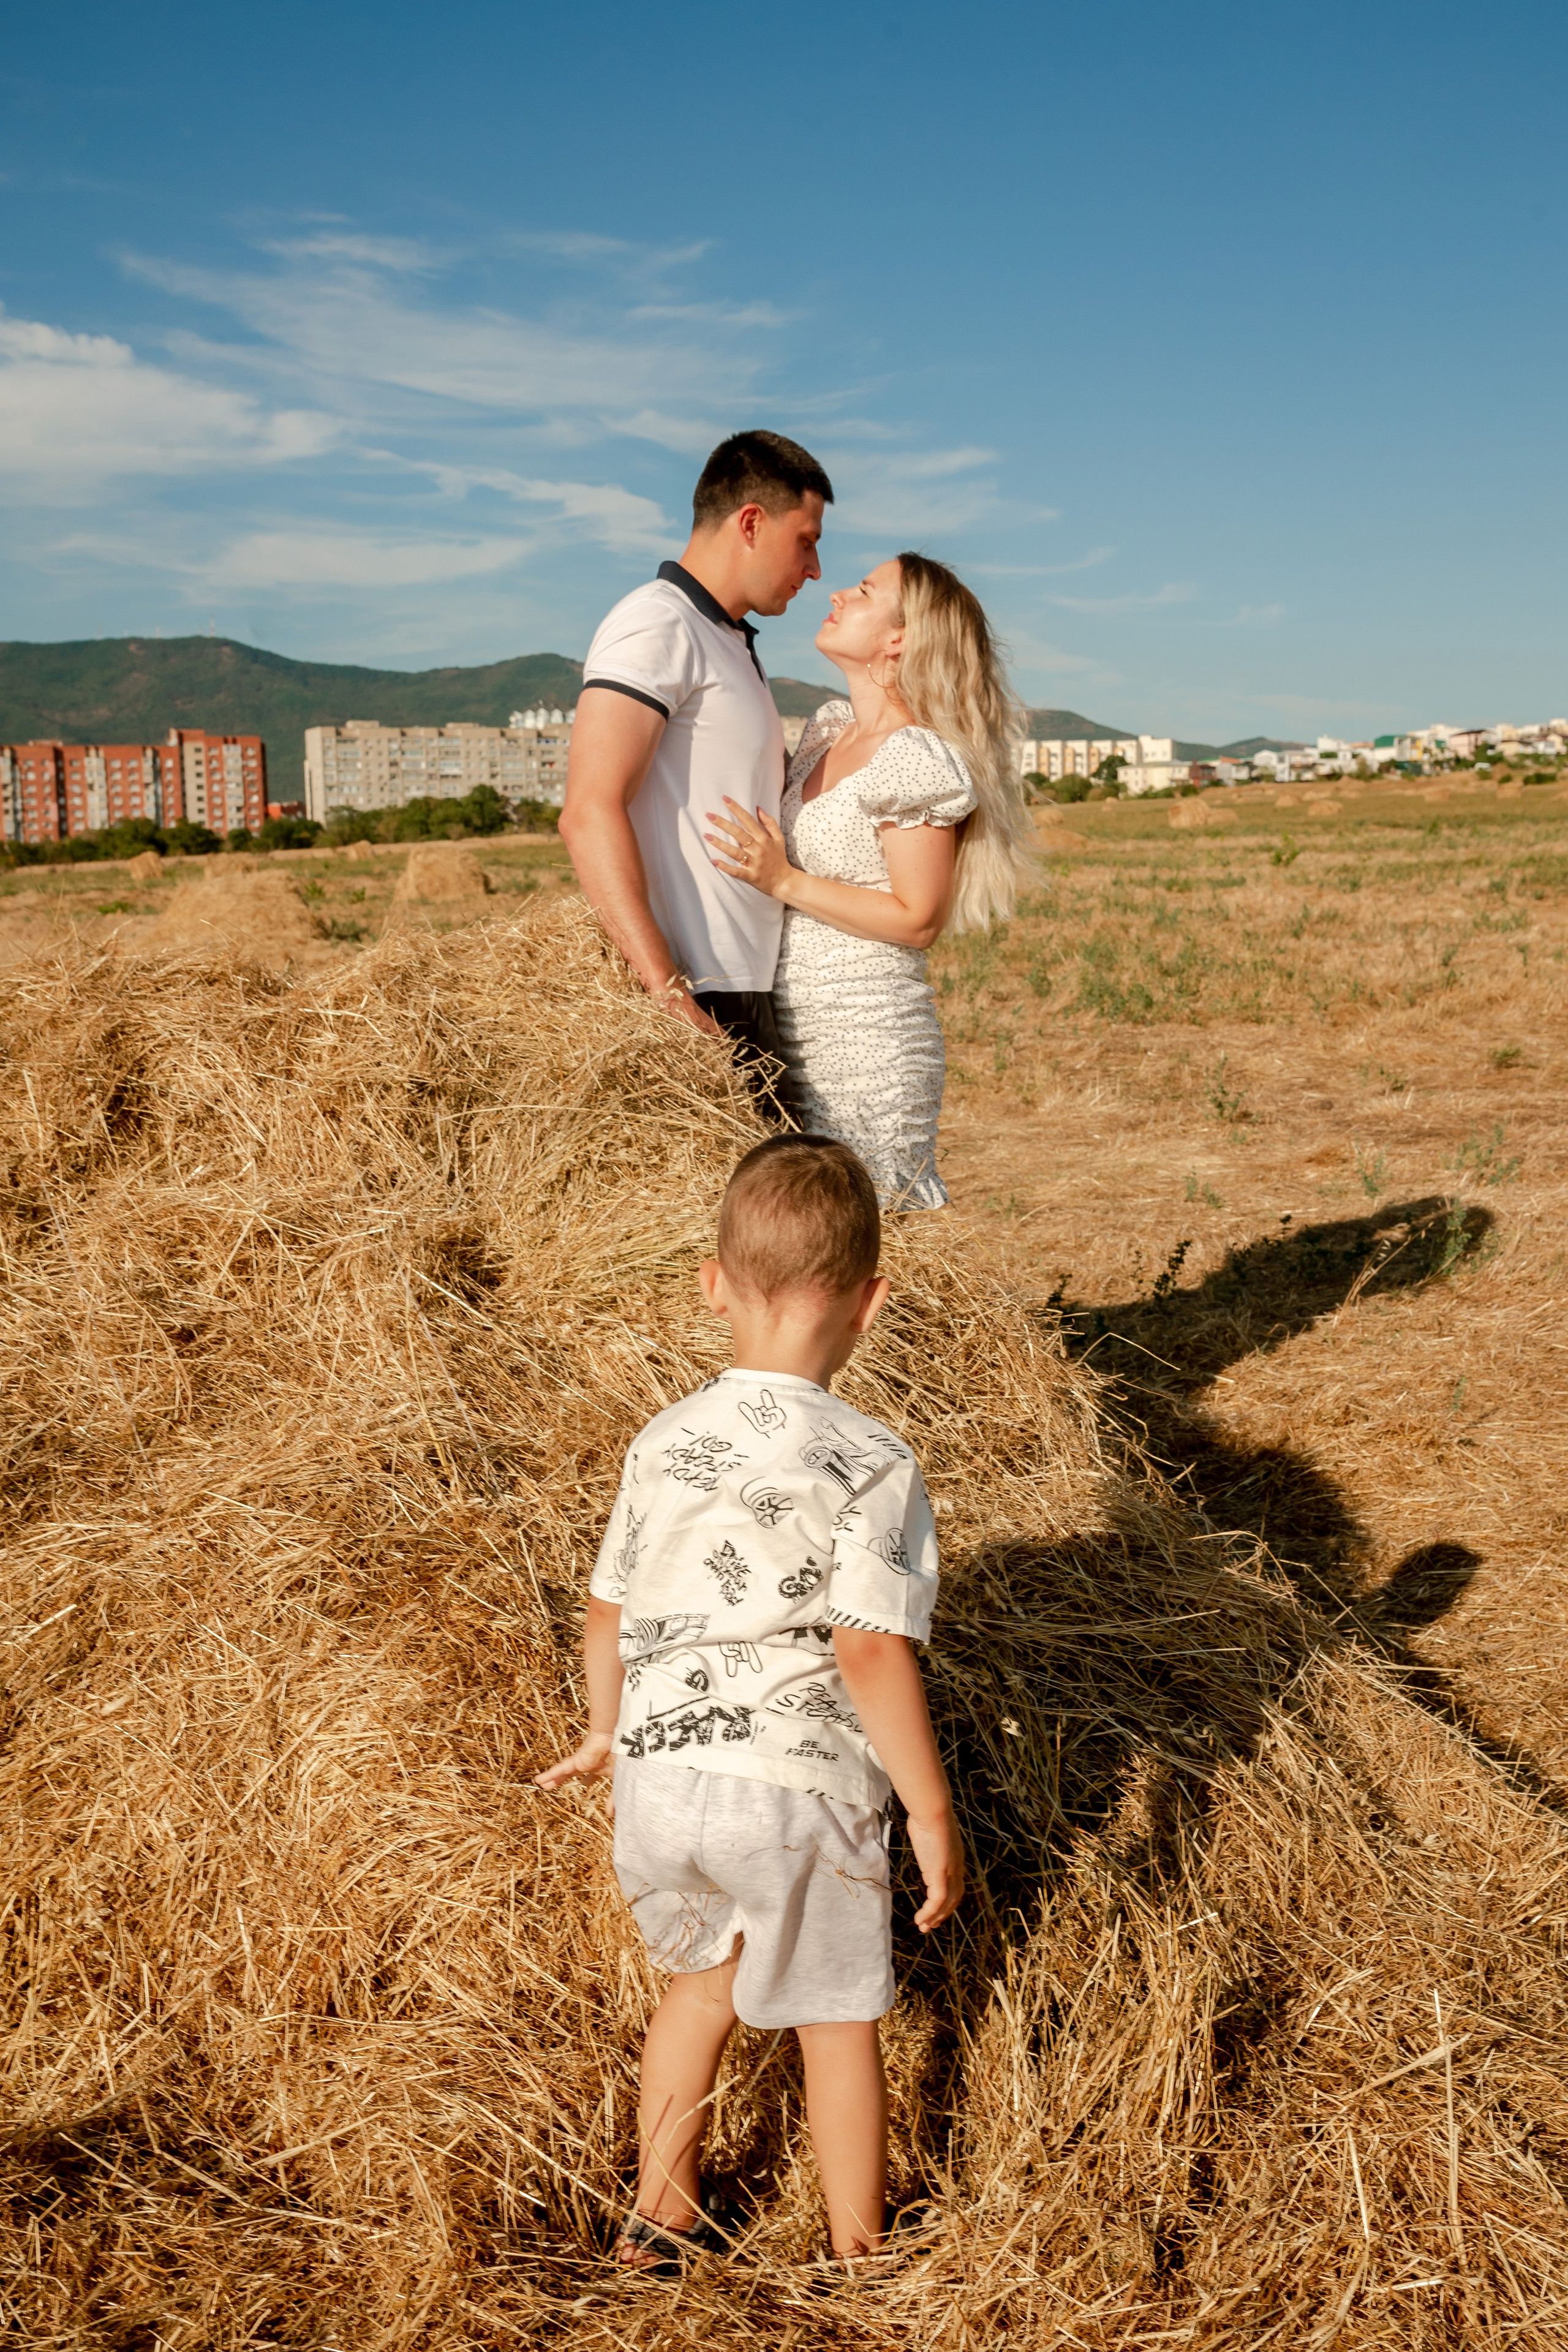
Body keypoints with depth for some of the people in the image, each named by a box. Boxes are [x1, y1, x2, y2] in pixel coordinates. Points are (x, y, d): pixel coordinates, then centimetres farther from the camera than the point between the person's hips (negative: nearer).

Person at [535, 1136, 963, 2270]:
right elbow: (870, 1654, -19)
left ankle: (659, 2215, 40)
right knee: (838, 2015, 17)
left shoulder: (664, 1443, 0)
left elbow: (609, 1613, 9)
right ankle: (859, 2255, 33)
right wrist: (933, 1813, -9)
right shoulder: (872, 1464, -15)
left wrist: (606, 1730, 27)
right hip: (799, 1792, -4)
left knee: (703, 1976, 28)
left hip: (659, 1780, 5)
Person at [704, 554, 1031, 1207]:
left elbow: (917, 920, -15)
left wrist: (784, 882, -17)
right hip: (798, 1038, 8)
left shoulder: (916, 761, -12)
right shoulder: (829, 735, 13)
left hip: (869, 1044, -8)